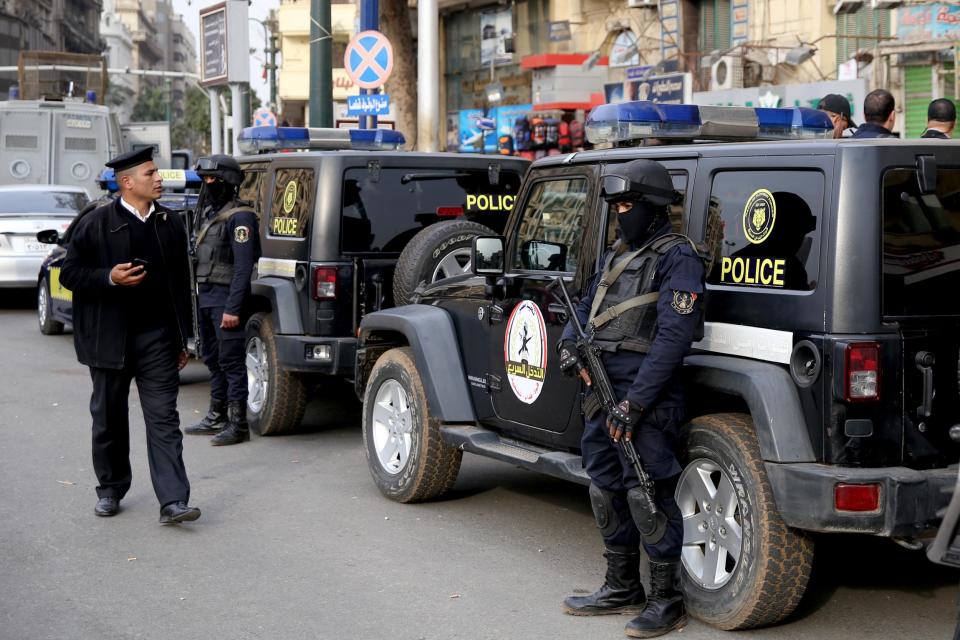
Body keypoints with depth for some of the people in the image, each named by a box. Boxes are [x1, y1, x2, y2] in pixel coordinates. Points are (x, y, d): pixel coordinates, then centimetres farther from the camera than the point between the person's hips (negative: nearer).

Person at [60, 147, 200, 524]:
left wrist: (182, 340, 10)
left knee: (164, 419, -6)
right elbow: (69, 274, 0)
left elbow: (181, 284, 12)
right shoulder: (96, 224, -3)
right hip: (110, 339, -1)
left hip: (157, 337, 1)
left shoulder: (170, 224, 8)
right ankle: (110, 490, 29)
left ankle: (173, 501, -10)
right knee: (109, 419, 12)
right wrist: (109, 278, -19)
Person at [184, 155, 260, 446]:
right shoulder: (209, 213, 16)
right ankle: (217, 417, 25)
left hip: (225, 299, -9)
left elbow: (243, 266, -19)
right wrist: (199, 296, 15)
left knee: (231, 362, -8)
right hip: (205, 297, 9)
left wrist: (232, 308, -23)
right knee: (213, 359, 15)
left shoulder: (239, 217, -13)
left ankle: (238, 424, -5)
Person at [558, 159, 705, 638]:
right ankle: (622, 589, 29)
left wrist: (635, 402, -22)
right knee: (607, 491, 15)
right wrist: (568, 342, 2)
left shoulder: (677, 258, -10)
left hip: (646, 398, -9)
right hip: (602, 390, 9)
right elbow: (586, 306, 26)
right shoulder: (617, 255, 18)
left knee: (650, 496, -4)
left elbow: (673, 336, -18)